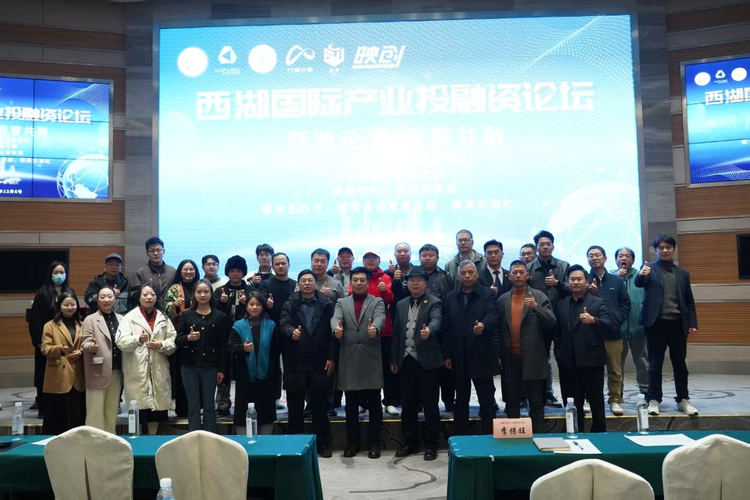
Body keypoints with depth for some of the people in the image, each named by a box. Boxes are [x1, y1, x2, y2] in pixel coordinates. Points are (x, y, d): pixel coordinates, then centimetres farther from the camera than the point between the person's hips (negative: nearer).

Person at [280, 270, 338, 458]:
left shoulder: (326, 304, 2)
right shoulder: (289, 305, 5)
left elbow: (333, 332, 0)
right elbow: (284, 325, -10)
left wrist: (332, 358, -5)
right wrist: (292, 332, -33)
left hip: (319, 363, -1)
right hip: (295, 363, 1)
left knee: (319, 405, 7)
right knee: (295, 406, 8)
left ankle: (323, 444, 17)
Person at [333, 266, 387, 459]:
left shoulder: (377, 302, 6)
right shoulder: (341, 303, 11)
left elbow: (380, 318, -14)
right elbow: (335, 318, -9)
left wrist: (375, 328, -38)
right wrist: (337, 328, -33)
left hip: (371, 359, -1)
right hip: (348, 360, 1)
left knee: (374, 403, 5)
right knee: (351, 404, 10)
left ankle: (374, 443, 15)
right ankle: (352, 442, 21)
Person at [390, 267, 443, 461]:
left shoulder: (434, 303, -4)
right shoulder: (401, 305, 12)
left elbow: (436, 320, -25)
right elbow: (396, 333, 13)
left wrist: (429, 330, -47)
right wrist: (393, 359, 10)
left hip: (427, 360, -5)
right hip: (406, 361, 5)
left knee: (430, 404, 3)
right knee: (408, 404, 11)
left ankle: (431, 444, 14)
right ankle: (410, 442, 23)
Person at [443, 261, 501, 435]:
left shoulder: (488, 294, 0)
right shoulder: (451, 297, 10)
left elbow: (493, 316, -17)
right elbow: (446, 327, 8)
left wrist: (483, 325, -40)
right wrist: (447, 354, 3)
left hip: (482, 357, -3)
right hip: (459, 357, 4)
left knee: (487, 402, 3)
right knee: (461, 402, 12)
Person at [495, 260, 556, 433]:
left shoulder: (539, 296, 0)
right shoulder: (502, 299, 9)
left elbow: (551, 323, -8)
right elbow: (497, 329, 9)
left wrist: (536, 307, -23)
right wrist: (498, 355, 4)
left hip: (533, 357, -3)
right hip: (510, 357, 3)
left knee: (536, 402, 3)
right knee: (511, 402, 10)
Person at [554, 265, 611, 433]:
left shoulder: (598, 302, 1)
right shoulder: (561, 305, 12)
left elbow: (608, 326, -13)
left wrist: (593, 320, -32)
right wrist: (558, 353, 4)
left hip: (592, 361, -3)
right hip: (568, 363, 3)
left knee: (597, 405, 6)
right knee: (572, 407, 9)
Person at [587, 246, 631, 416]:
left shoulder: (617, 281, 9)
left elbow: (625, 304, 9)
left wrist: (617, 319, -4)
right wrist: (589, 293, -23)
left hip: (613, 332, 2)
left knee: (615, 370, 6)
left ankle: (615, 400, 16)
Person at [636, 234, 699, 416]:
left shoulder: (683, 273, 13)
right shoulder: (650, 270, 3)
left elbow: (689, 301, 14)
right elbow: (639, 284, -18)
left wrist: (692, 323, 3)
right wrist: (641, 275, -41)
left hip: (678, 324, 3)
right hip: (657, 323, -3)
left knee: (680, 363, 10)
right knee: (655, 364, 3)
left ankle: (683, 399, 20)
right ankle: (654, 400, 9)